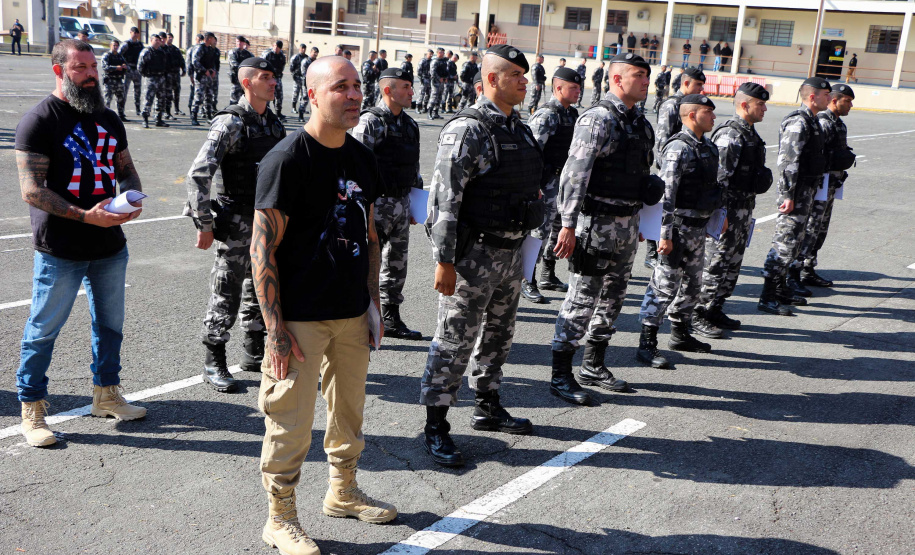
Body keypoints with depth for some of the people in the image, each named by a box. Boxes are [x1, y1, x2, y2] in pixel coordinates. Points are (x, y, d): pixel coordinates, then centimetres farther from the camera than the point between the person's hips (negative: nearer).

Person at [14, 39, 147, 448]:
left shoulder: (109, 120, 11)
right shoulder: (40, 120, -10)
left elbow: (126, 170, 18)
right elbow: (32, 190, -16)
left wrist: (132, 198, -5)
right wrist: (85, 216, -26)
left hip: (111, 246, 7)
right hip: (60, 251, -6)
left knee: (110, 325, 17)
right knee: (43, 330, 3)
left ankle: (106, 396, 35)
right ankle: (32, 412, 18)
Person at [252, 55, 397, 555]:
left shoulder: (362, 158, 8)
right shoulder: (287, 159, -13)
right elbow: (262, 250, -15)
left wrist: (373, 304, 13)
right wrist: (275, 329, -18)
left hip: (351, 313, 7)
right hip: (301, 319, -7)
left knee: (349, 410, 19)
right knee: (291, 419, 2)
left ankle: (343, 491, 39)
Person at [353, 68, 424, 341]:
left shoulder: (410, 124, 13)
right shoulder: (370, 122, -11)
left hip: (401, 204, 8)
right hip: (376, 204, -8)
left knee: (397, 263, 14)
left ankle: (390, 319, 25)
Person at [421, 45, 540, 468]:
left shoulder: (519, 129, 12)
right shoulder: (467, 129, -14)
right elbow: (445, 198, -19)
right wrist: (444, 260, -23)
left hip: (510, 251, 9)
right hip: (474, 254, -8)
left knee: (498, 334, 19)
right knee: (455, 341, -1)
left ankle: (488, 407, 36)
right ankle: (435, 428, 9)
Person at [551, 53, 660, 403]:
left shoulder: (640, 122, 13)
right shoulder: (598, 119, -13)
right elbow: (575, 174, -19)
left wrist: (637, 221, 22)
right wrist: (569, 225, -25)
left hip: (627, 225, 9)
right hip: (597, 223, -9)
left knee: (613, 296, 15)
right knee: (582, 299, -4)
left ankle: (594, 366, 29)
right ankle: (561, 376, 5)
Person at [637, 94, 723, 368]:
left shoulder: (708, 147, 12)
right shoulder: (678, 148, -16)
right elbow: (667, 193, -21)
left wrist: (720, 213, 24)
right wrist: (665, 234, -24)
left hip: (699, 226, 9)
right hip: (679, 226, -9)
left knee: (692, 283, 17)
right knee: (665, 284, -7)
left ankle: (680, 334, 33)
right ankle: (647, 345, -2)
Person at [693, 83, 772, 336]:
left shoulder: (750, 133, 15)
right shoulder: (730, 135, -16)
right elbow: (719, 177, -22)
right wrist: (720, 213, -24)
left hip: (744, 209, 10)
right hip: (727, 209, -10)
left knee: (733, 263, 14)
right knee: (715, 262, -5)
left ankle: (715, 310, 24)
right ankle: (698, 316, 2)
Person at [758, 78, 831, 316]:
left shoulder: (812, 121, 16)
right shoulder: (798, 122, -17)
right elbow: (788, 161, -22)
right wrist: (788, 195, -24)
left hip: (807, 191, 10)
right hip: (796, 192, -10)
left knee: (795, 241, 16)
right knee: (785, 242, -8)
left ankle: (781, 289, 26)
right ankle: (767, 298, -4)